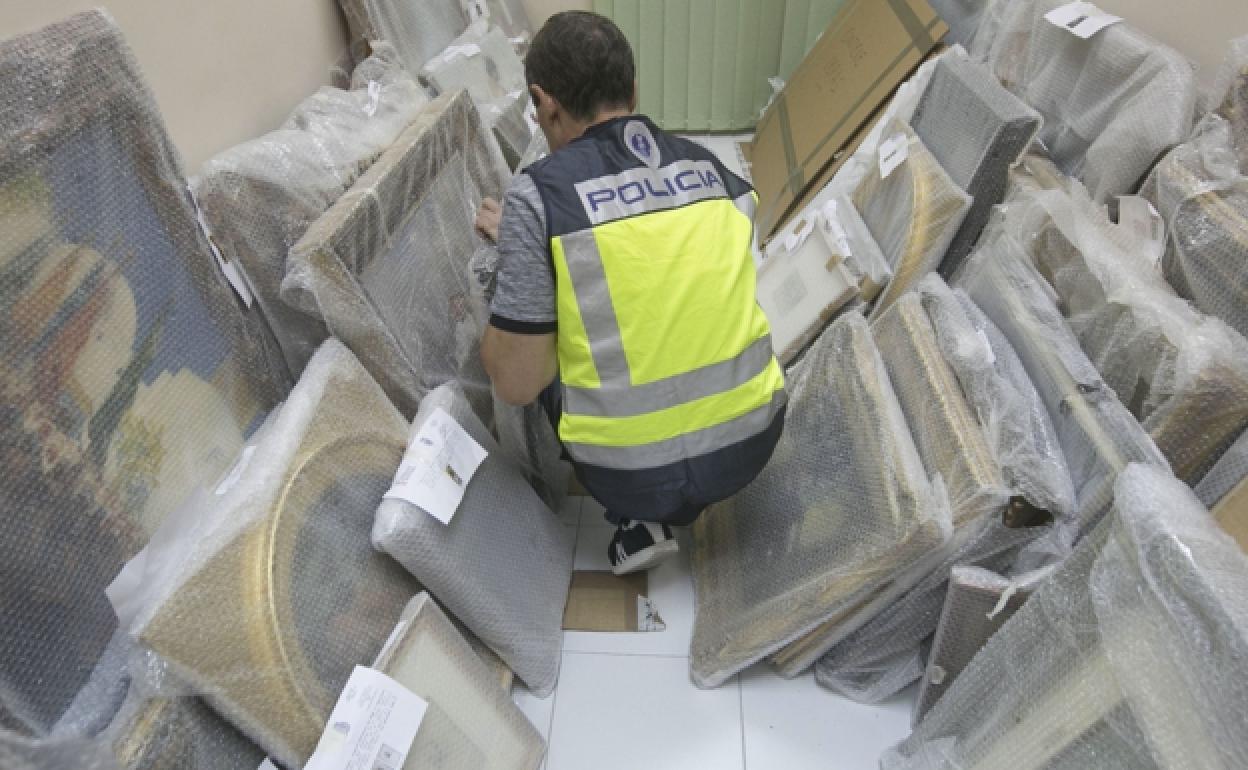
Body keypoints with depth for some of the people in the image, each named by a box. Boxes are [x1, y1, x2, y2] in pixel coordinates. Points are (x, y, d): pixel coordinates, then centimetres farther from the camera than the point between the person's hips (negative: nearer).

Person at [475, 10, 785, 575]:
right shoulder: (716, 171, 3)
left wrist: (515, 246, 6)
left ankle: (638, 516, 11)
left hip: (631, 472, -4)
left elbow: (516, 384, -12)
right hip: (752, 440, 5)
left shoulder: (538, 194, -13)